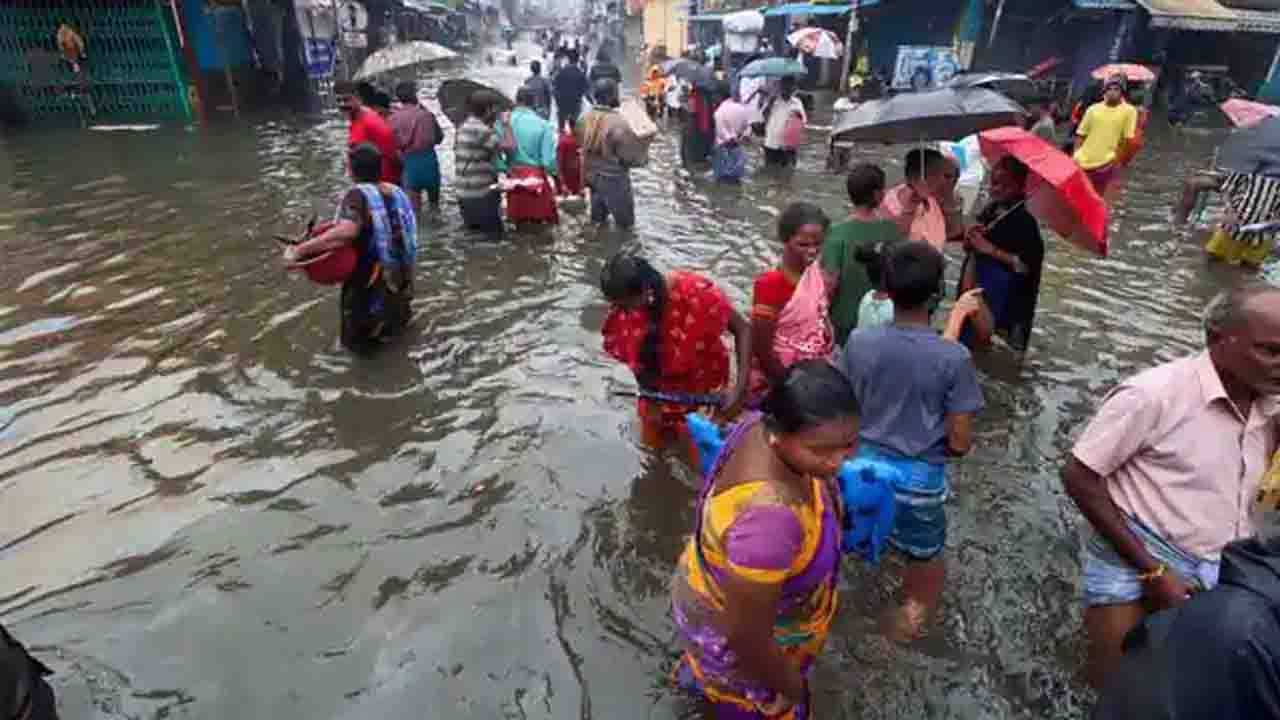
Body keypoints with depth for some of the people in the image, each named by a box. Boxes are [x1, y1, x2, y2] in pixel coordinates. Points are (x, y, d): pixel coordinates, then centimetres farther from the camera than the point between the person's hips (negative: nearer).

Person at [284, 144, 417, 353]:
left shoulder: (358, 195, -21)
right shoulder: (396, 191, 0)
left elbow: (346, 232, -38)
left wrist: (299, 250, -33)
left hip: (371, 287, -6)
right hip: (402, 281, 6)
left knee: (357, 342, 16)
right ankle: (399, 313, 23)